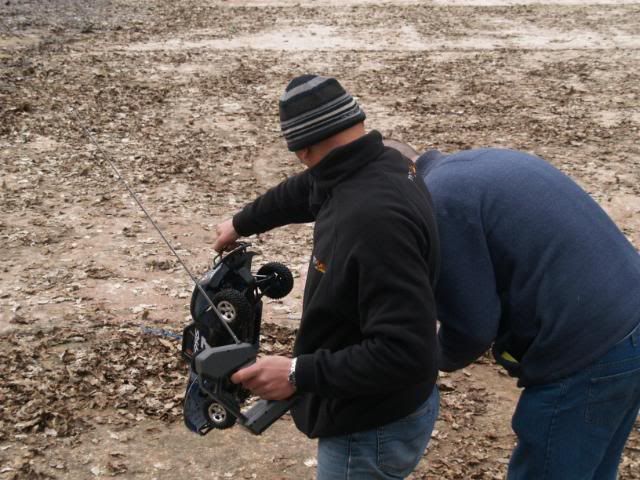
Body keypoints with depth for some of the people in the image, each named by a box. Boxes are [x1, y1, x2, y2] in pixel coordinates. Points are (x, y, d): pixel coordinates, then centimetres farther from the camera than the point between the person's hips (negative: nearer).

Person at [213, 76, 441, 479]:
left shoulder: (374, 218, -36)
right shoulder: (381, 166, -4)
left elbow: (405, 353, -36)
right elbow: (304, 192, 17)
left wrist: (298, 374, -29)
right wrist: (241, 225, 33)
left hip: (372, 431, -9)